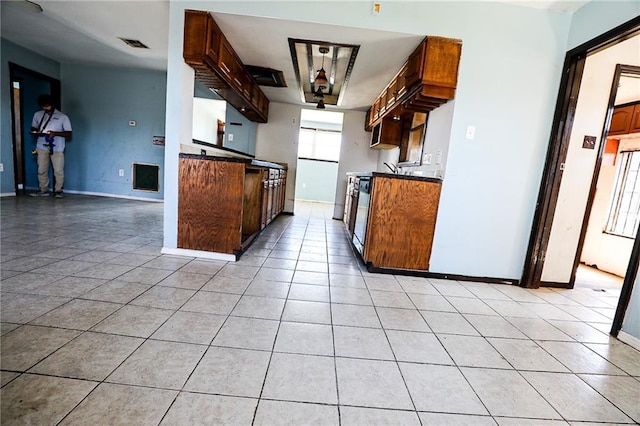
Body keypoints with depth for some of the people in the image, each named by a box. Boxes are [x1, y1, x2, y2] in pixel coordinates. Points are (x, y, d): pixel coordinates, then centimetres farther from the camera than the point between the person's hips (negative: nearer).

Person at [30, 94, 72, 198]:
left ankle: (58, 191, 8)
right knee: (41, 170, 5)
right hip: (42, 147, 4)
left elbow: (69, 133, -4)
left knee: (58, 171, -3)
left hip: (57, 148, -3)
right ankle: (43, 190, 15)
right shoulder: (37, 114, 10)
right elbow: (33, 128, 19)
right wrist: (37, 132, -5)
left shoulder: (62, 117, -1)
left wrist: (55, 133, -19)